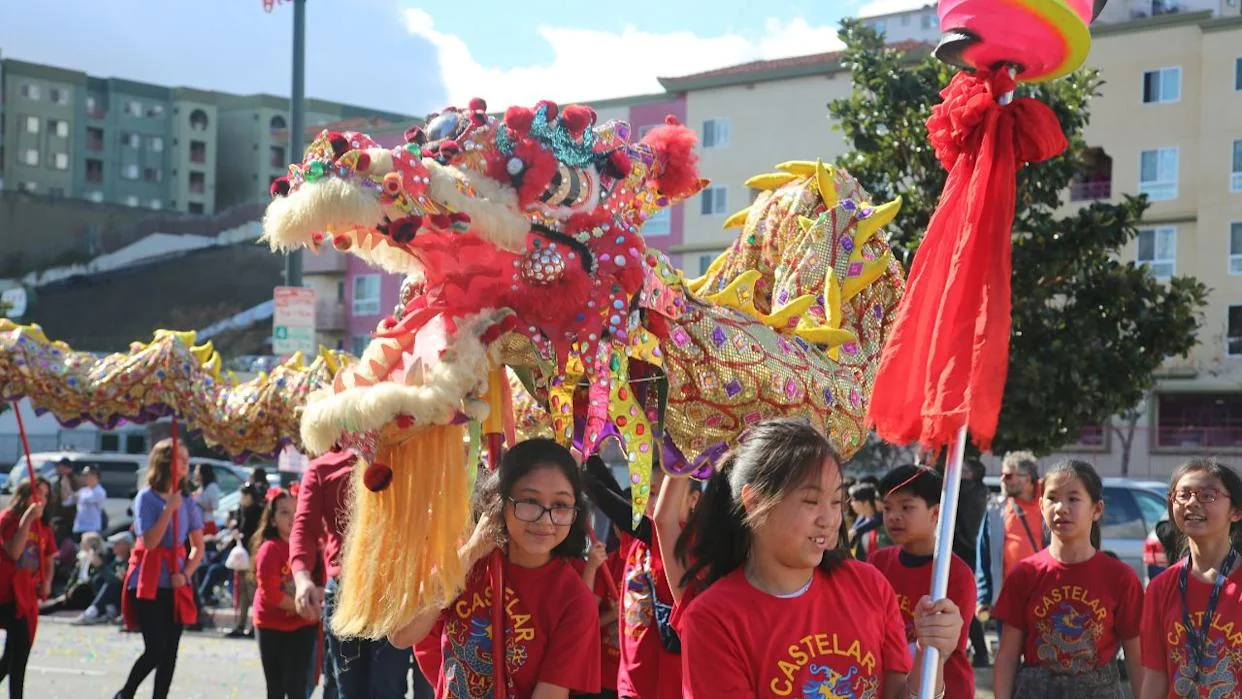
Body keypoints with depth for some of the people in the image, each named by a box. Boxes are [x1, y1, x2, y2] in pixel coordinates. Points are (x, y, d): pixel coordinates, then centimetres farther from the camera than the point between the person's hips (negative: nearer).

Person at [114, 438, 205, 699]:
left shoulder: (186, 500, 7)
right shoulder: (147, 497, -7)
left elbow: (198, 546, 9)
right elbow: (149, 542, -15)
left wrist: (185, 574, -7)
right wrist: (169, 509, -20)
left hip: (175, 584, 5)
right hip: (148, 582, -5)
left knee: (170, 651, 4)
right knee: (155, 649, -11)